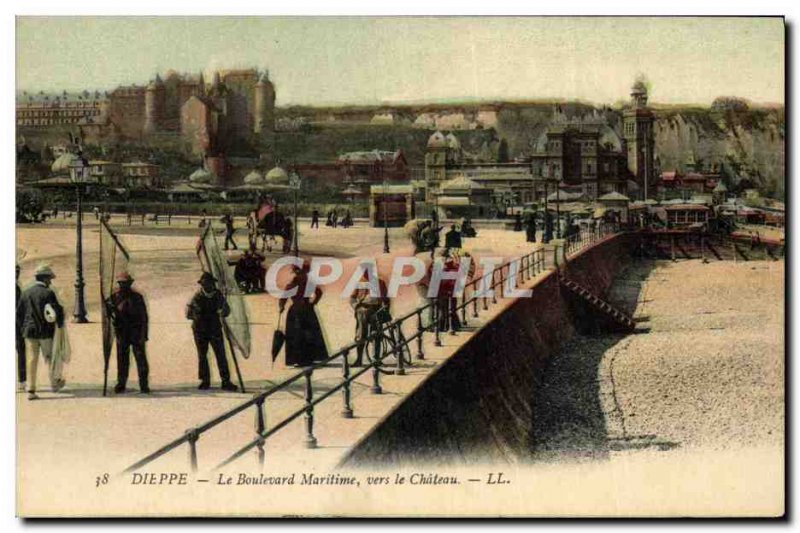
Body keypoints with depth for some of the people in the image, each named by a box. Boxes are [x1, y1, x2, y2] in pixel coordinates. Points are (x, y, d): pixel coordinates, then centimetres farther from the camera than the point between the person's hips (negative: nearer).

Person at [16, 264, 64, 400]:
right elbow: (57, 311, -15)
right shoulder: (48, 293, -12)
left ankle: (31, 390, 1)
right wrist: (60, 324, 2)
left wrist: (24, 327, 19)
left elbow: (19, 313, 8)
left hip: (29, 331, 4)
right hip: (46, 332, -4)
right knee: (50, 358, 14)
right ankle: (54, 384, 31)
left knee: (32, 360, 5)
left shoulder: (26, 292, 4)